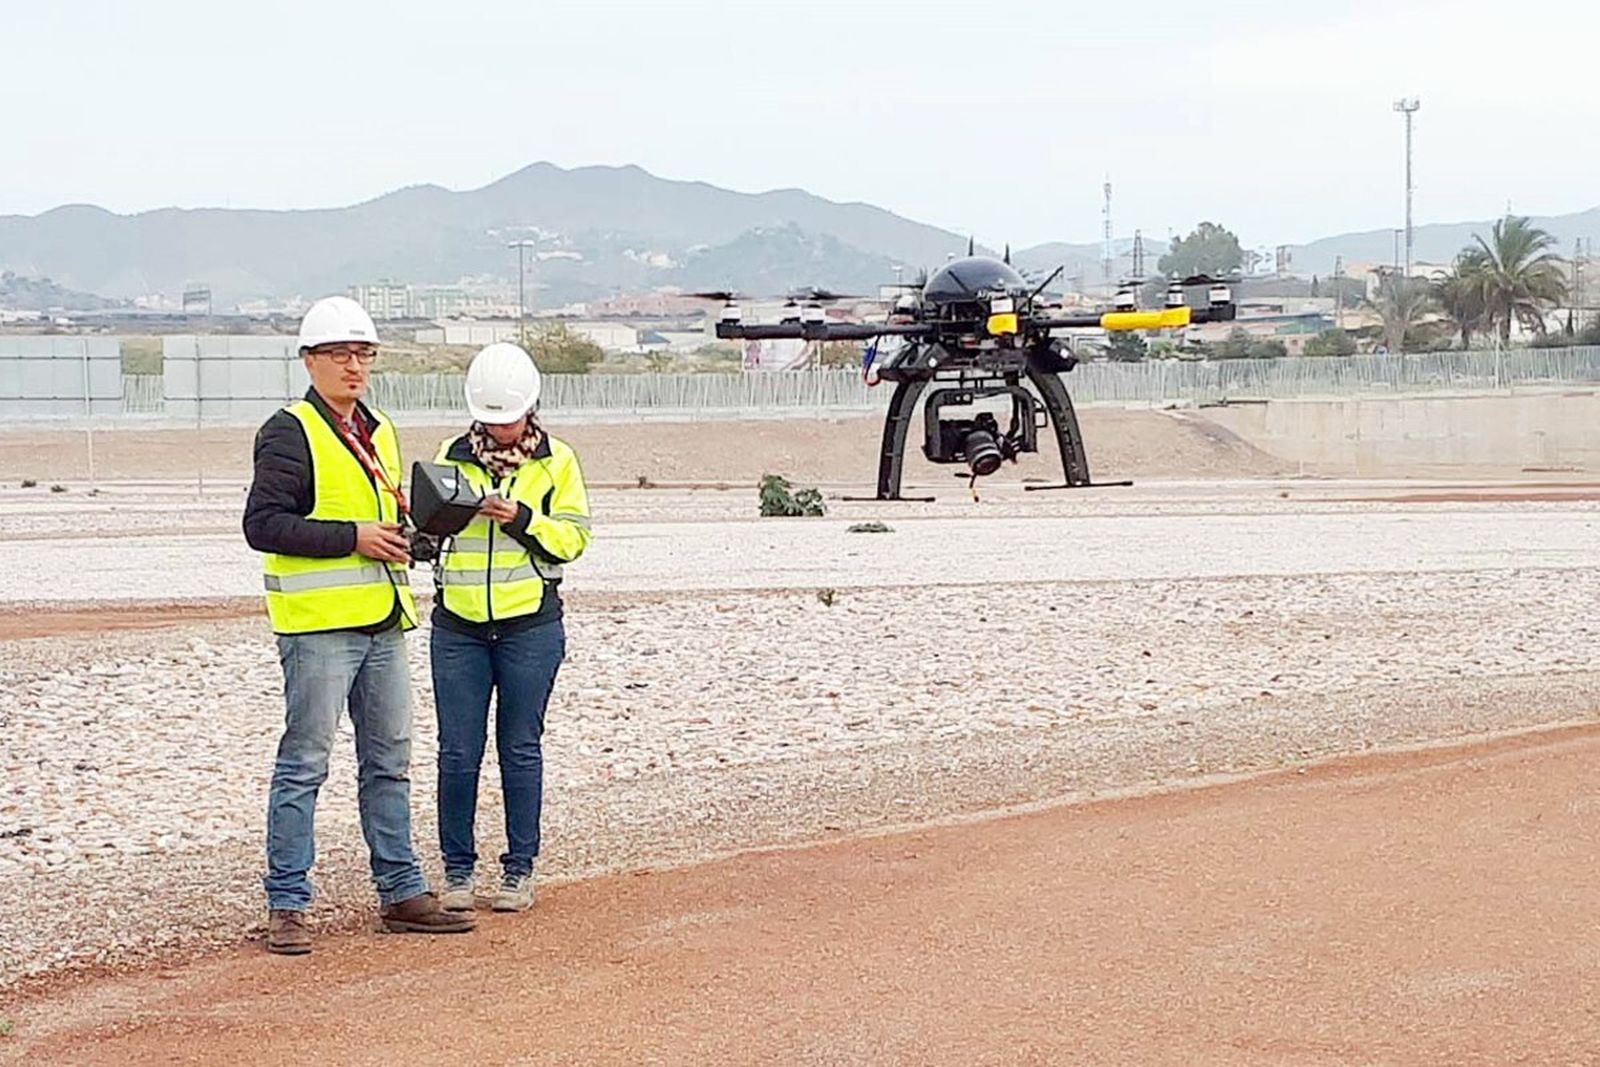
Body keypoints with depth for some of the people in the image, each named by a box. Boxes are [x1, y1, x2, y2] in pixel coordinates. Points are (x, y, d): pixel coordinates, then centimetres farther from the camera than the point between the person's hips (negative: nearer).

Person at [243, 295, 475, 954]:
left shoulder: (380, 432, 18)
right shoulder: (289, 432, -7)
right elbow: (262, 524, -15)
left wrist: (407, 534, 4)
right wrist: (353, 537, -19)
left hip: (383, 624, 8)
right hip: (318, 624, -8)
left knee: (389, 762, 12)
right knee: (304, 763, -5)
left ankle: (402, 893, 20)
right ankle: (286, 905, 0)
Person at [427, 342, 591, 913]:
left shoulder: (556, 460, 2)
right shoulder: (453, 456, 6)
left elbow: (573, 537, -2)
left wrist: (522, 518, -17)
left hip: (530, 625, -1)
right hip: (458, 626, 2)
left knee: (520, 750, 5)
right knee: (458, 753, 2)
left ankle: (519, 870, 14)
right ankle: (458, 870, 12)